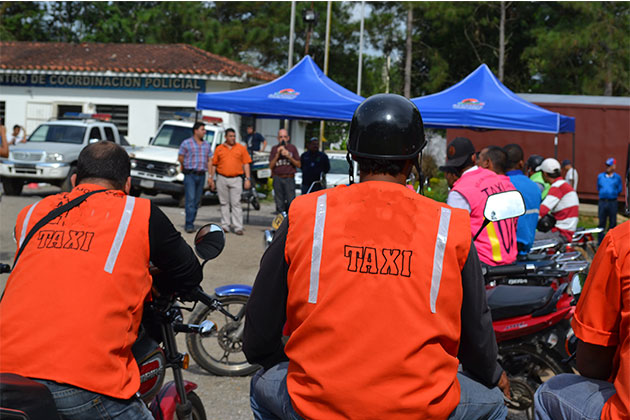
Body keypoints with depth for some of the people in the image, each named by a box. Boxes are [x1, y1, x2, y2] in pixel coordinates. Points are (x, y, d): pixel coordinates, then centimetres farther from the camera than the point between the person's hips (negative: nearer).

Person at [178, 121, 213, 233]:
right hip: (190, 175, -5)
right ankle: (189, 225, -13)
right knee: (190, 199, -12)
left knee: (197, 201, 7)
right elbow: (180, 158, 2)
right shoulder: (186, 143, -2)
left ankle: (190, 223, 15)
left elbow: (209, 160, 13)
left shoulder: (206, 145, 13)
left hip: (201, 175, 5)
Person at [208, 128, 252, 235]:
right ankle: (225, 225, 13)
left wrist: (248, 179, -1)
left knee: (236, 204, -6)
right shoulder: (219, 149, 10)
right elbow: (214, 164, 12)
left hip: (236, 179, -2)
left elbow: (246, 164, 6)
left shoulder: (241, 148, 8)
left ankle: (238, 227, -7)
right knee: (224, 203, 6)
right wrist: (211, 178, 6)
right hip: (222, 179, 2)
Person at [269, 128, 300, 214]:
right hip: (277, 178, 1)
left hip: (289, 178, -1)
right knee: (279, 203, 0)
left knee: (291, 201, -11)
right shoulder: (274, 149, 11)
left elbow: (298, 165, 6)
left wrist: (289, 156, -8)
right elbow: (271, 166, 5)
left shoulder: (292, 148, 9)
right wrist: (278, 154, -7)